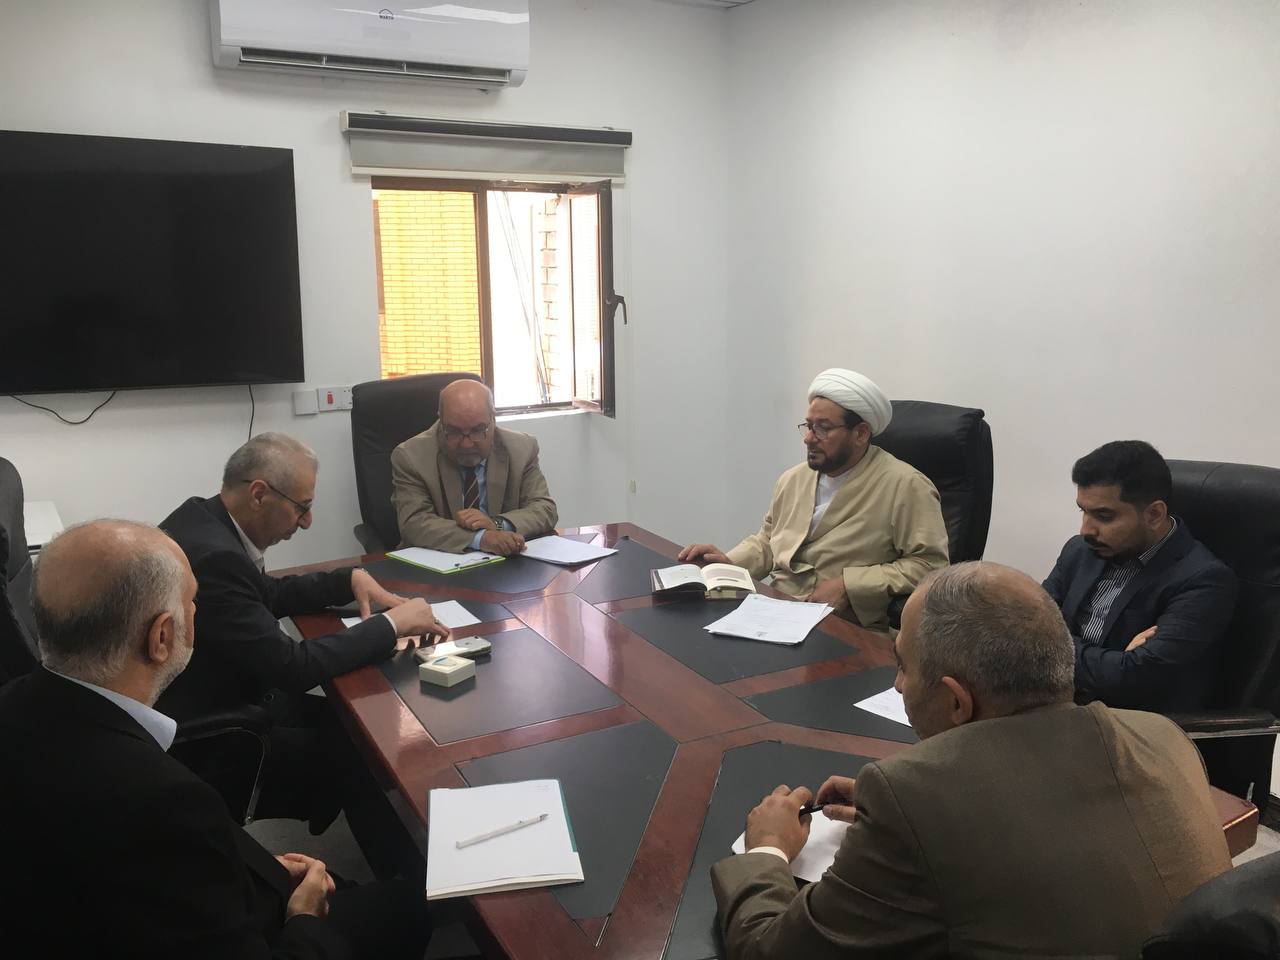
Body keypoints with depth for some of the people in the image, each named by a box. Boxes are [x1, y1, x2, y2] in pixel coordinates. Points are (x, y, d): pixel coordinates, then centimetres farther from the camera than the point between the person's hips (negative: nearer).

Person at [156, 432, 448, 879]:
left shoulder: (203, 518, 0)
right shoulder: (213, 556, -31)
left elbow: (269, 595, 15)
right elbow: (293, 667, -29)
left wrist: (351, 579, 2)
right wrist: (391, 625, -20)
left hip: (215, 706, 9)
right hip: (212, 751, -9)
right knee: (363, 752, -3)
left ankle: (399, 872, 24)